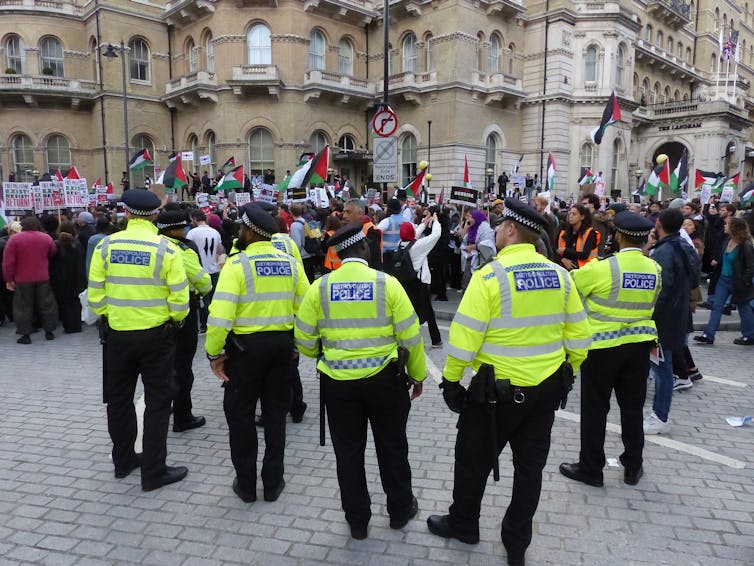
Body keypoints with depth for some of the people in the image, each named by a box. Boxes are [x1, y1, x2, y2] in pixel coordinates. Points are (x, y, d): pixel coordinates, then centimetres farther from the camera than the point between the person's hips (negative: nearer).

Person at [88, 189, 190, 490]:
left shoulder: (105, 246, -5)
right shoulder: (166, 248, -14)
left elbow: (95, 294, -2)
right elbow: (179, 298, -14)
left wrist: (106, 317, 16)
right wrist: (176, 319, 5)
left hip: (116, 333, 3)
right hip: (156, 334, -3)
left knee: (119, 398, 20)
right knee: (157, 401, 8)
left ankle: (123, 459, 35)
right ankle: (153, 471, 13)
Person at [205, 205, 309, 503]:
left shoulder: (237, 263, -13)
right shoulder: (290, 263, 1)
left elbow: (220, 314, -21)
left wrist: (214, 353, -10)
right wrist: (299, 342, 11)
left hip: (246, 346, -4)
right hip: (282, 344, 5)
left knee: (240, 414, 13)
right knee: (275, 414, 16)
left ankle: (246, 484, 24)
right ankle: (273, 483, 27)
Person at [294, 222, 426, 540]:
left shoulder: (320, 287, -6)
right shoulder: (386, 283, -10)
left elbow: (305, 341, -1)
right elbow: (410, 336, -7)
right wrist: (418, 375, 7)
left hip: (338, 382, 1)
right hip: (384, 379, 0)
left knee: (348, 452, 16)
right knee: (392, 447, 19)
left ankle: (357, 521, 30)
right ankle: (400, 510, 37)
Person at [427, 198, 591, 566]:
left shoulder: (489, 275, -17)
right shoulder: (559, 275, -1)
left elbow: (465, 337, -18)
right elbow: (579, 335, 5)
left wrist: (450, 380, -5)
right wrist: (566, 373, 18)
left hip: (499, 389, -5)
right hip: (547, 388, 6)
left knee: (473, 459, 17)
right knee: (530, 466, 18)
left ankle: (463, 525, 38)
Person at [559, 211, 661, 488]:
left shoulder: (603, 267, -17)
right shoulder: (655, 269, 0)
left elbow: (569, 282, -4)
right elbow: (650, 306, 13)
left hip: (602, 346, -5)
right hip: (639, 345, 5)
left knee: (595, 409, 6)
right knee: (632, 407, 16)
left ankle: (590, 468, 16)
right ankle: (633, 467, 29)